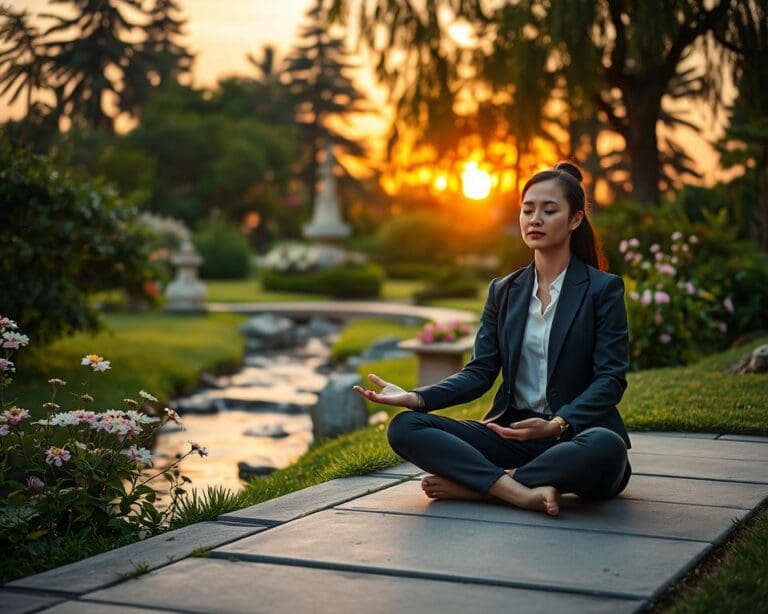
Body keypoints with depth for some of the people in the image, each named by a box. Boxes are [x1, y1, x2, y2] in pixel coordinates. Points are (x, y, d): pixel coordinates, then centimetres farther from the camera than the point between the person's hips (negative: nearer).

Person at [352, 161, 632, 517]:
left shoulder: (604, 288, -1)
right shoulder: (503, 291, 12)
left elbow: (611, 379, -8)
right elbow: (480, 372, 5)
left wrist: (558, 425, -25)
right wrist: (416, 397, -13)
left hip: (579, 432, -3)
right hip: (513, 431, 4)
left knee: (606, 447, -40)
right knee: (404, 427, -16)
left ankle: (474, 484, -23)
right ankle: (524, 492, -30)